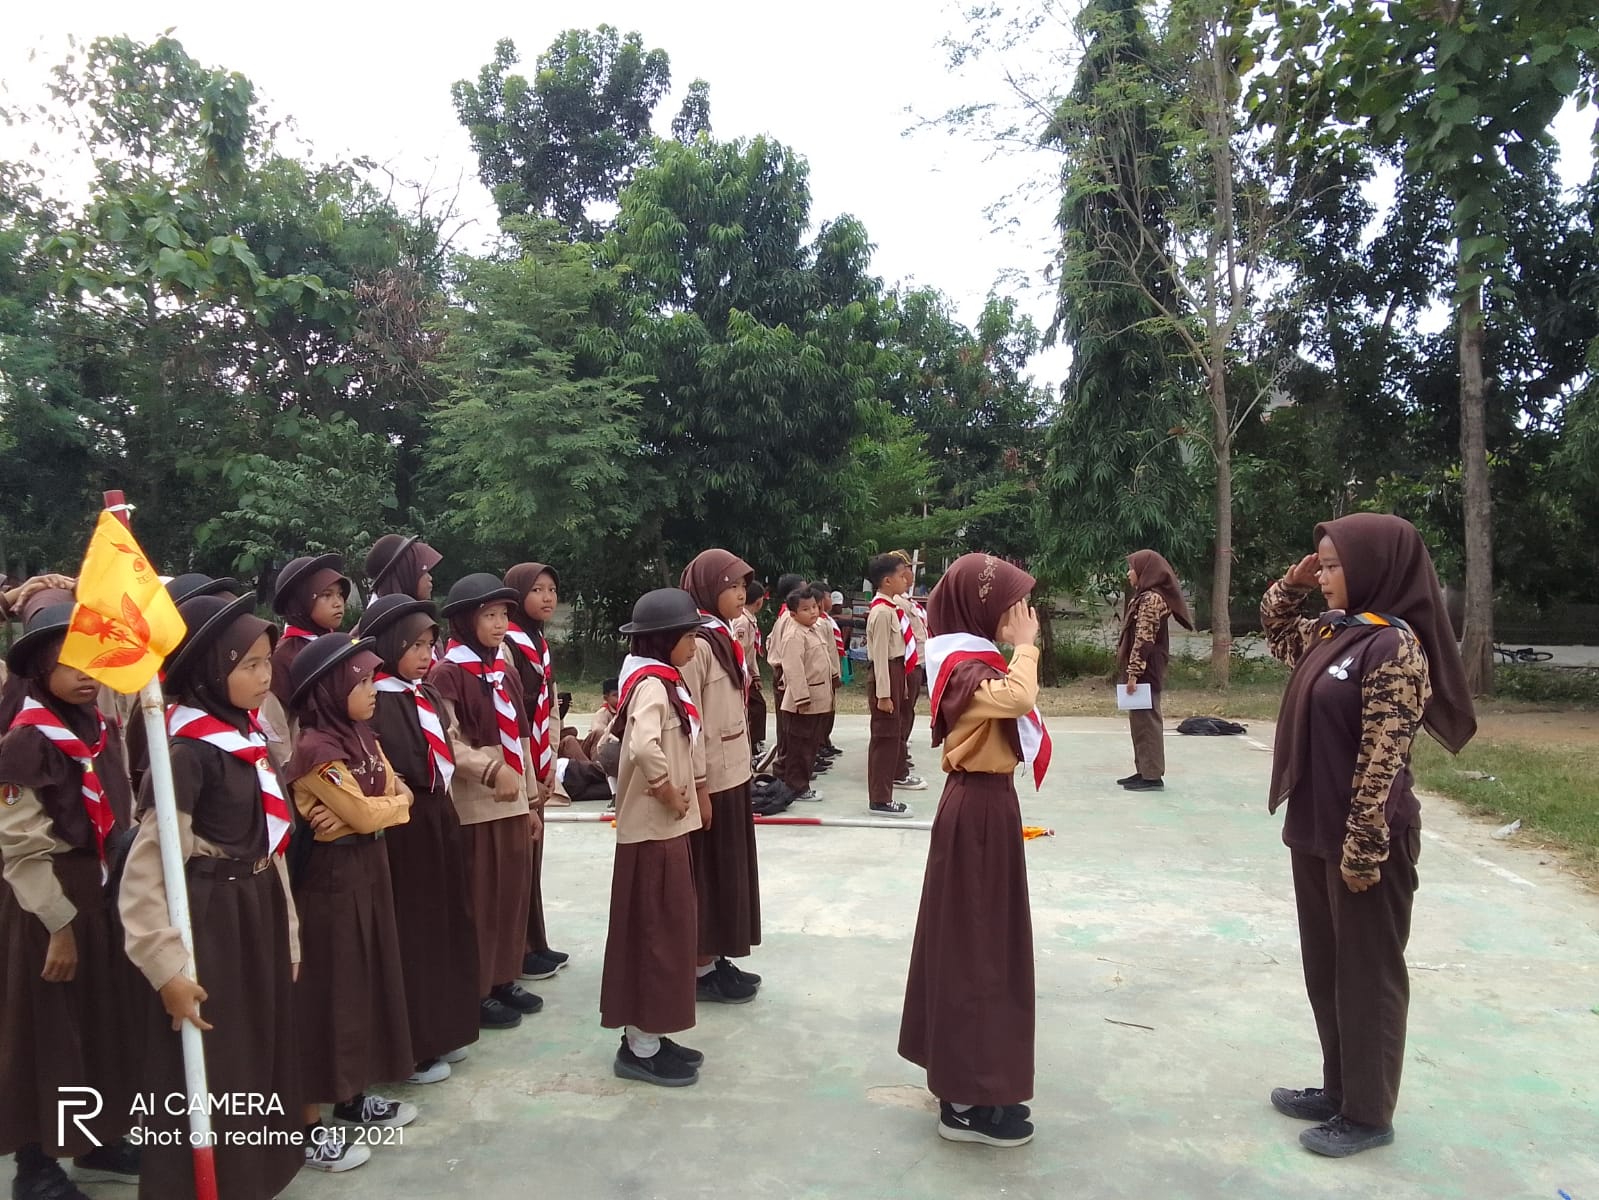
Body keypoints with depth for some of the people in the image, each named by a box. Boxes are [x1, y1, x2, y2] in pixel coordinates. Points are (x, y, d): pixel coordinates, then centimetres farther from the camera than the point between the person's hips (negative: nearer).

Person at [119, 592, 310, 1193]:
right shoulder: (187, 751, -20)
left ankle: (256, 1171, 38)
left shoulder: (250, 736, 5)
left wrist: (288, 935, 13)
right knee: (213, 1069, 7)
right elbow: (145, 873, -21)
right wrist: (168, 966, -21)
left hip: (261, 912, 8)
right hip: (211, 919, -8)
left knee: (263, 1053, 20)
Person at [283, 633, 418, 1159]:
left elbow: (400, 795, 5)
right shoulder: (314, 748, -20)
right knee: (327, 992, 1)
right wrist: (393, 803, -4)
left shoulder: (362, 736, 7)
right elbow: (362, 814, -22)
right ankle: (309, 1124, 14)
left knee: (366, 981, 16)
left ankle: (352, 1096, 31)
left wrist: (368, 809, -14)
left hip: (369, 870, 8)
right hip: (330, 878, -8)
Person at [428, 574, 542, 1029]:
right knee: (480, 901, 3)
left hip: (513, 802, 7)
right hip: (474, 806, -7)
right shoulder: (447, 673, -11)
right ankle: (477, 991, 17)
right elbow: (445, 743, -17)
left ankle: (504, 979, 28)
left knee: (513, 894, 13)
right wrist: (492, 770, -26)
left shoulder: (504, 669, 11)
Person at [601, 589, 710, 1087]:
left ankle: (648, 1036, 27)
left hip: (667, 827, 10)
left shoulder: (664, 682, 10)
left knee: (669, 930, 16)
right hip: (653, 829, -9)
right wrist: (670, 794, -23)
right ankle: (641, 1048, 14)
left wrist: (692, 794, 10)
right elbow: (644, 747, -38)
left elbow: (688, 742, 20)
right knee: (656, 933, 1)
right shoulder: (651, 686, -20)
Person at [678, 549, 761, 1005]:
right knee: (708, 874, 3)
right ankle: (701, 968, 16)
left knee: (729, 871, 16)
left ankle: (716, 959, 28)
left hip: (732, 774, 9)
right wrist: (697, 788, -19)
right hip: (710, 780, -9)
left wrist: (740, 768, 15)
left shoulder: (722, 637, 10)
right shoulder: (696, 644, -19)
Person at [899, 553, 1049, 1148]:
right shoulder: (966, 666, -19)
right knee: (975, 944, -2)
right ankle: (968, 1100, 10)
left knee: (981, 940, 18)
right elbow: (1016, 698, -38)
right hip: (978, 809, -11)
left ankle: (967, 1078, 31)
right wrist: (1025, 646, -26)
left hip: (988, 803, 11)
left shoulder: (976, 661, 12)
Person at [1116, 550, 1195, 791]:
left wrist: (1133, 672, -21)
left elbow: (1144, 639, -21)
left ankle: (1152, 776, -1)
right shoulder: (1147, 596, 15)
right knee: (1141, 720, 13)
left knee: (1146, 720, -5)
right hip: (1146, 669, 10)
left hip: (1145, 670, -10)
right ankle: (1144, 771, 19)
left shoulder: (1151, 598, -16)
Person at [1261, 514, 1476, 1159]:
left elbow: (1381, 760, -21)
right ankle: (1340, 1088, 35)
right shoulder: (1333, 632, 7)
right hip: (1315, 829, 9)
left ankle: (1368, 1113, 23)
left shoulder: (1394, 646, -19)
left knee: (1367, 974, 7)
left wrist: (1362, 850, -20)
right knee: (1324, 967, 19)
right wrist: (1292, 581, 10)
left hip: (1363, 837, -9)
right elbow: (1275, 629, 28)